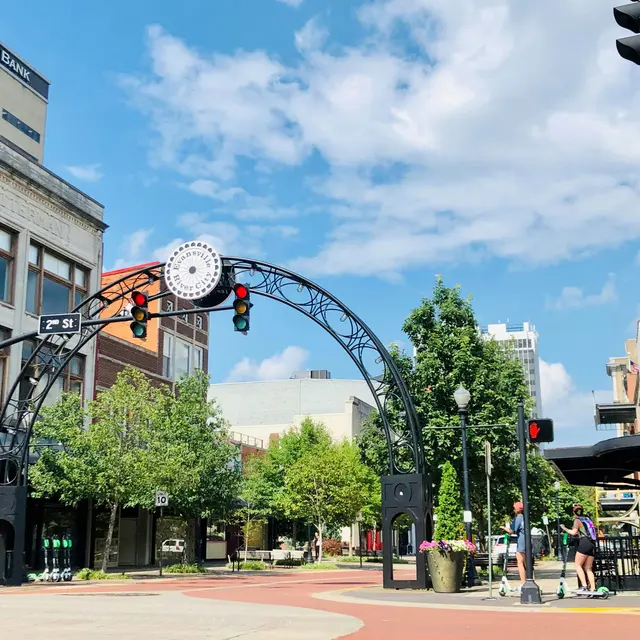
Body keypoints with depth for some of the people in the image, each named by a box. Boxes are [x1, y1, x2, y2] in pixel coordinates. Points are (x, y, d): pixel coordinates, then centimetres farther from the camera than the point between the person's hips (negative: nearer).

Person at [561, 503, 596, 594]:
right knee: (588, 568, 8)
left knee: (578, 565, -3)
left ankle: (584, 586, -16)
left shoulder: (577, 520, 2)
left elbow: (573, 532, -11)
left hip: (584, 543, -7)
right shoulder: (587, 519, 22)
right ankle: (593, 589, 0)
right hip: (592, 544, 7)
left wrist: (564, 528, 4)